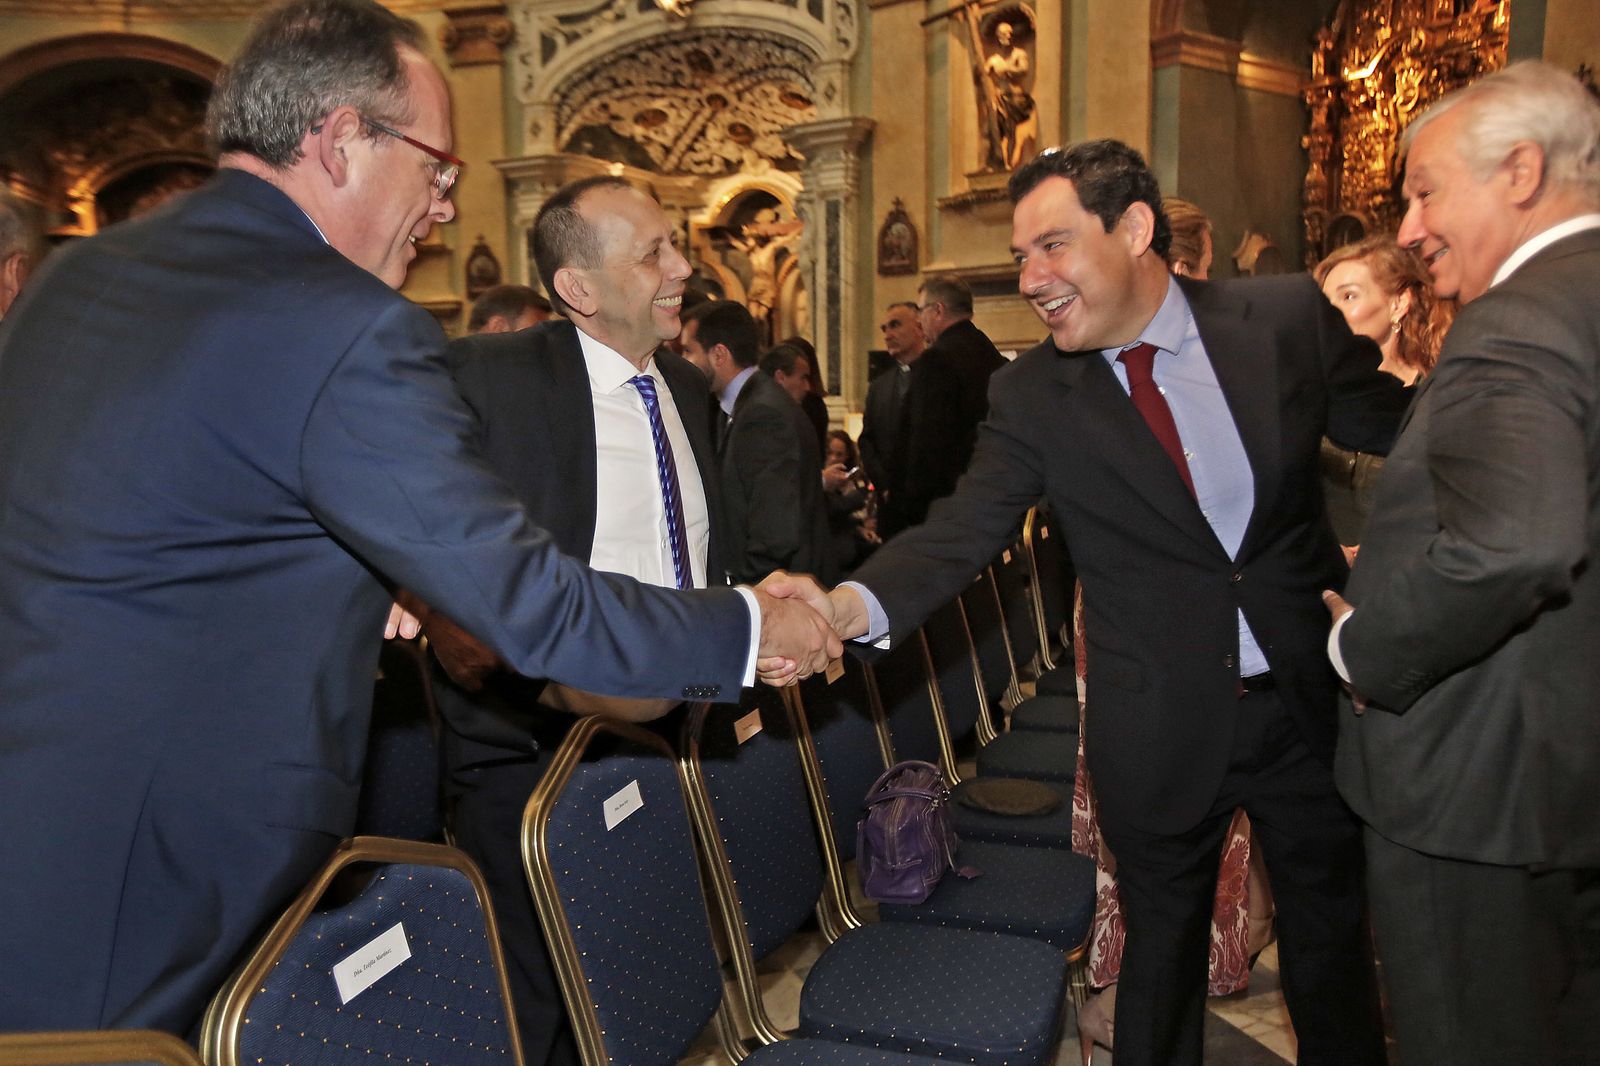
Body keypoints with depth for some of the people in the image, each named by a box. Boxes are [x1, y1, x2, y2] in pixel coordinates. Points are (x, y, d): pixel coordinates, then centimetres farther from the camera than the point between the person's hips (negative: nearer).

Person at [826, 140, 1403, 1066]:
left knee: (1333, 935, 23)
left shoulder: (1288, 316, -6)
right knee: (1163, 947, 16)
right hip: (1162, 730, -1)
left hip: (1310, 700, 2)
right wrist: (853, 605, -35)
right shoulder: (1031, 396, -9)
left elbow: (1398, 430, 6)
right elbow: (962, 531, -18)